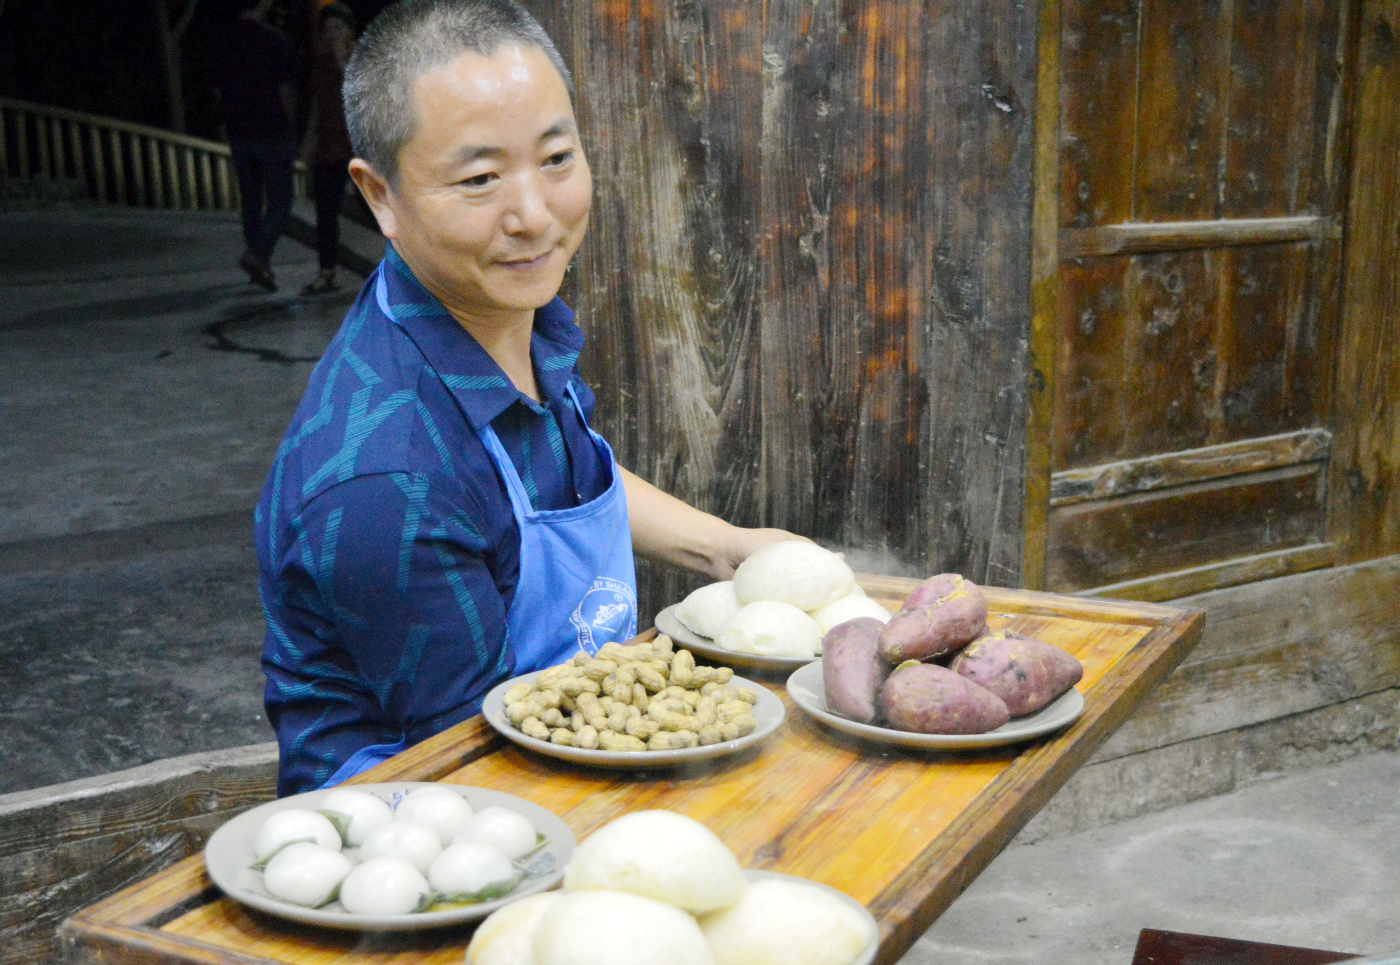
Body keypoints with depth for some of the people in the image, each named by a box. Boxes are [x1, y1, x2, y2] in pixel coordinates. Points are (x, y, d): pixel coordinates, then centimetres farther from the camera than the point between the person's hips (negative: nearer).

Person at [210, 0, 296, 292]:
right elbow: (285, 90, -12)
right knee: (279, 200, 0)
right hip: (272, 134, -6)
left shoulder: (224, 41, 6)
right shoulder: (273, 40, -12)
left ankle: (259, 266, 17)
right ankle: (258, 254, -17)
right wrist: (292, 127, -1)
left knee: (251, 201, 13)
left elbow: (218, 90, 10)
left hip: (238, 134, 6)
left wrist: (230, 125, 17)